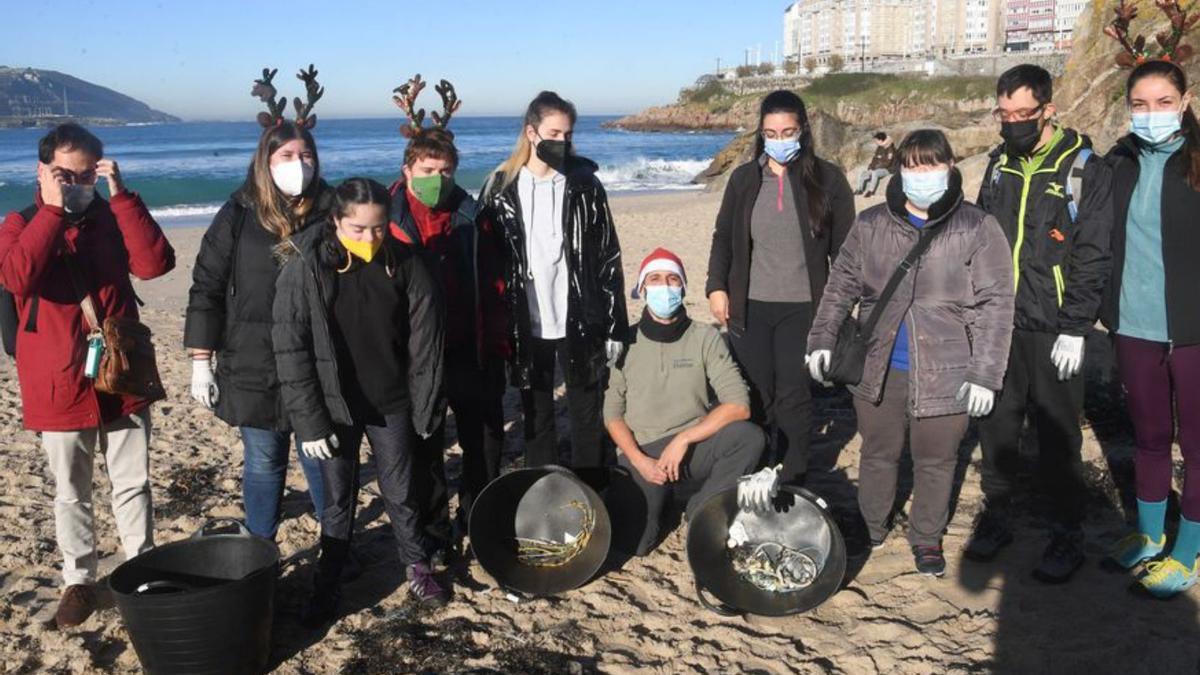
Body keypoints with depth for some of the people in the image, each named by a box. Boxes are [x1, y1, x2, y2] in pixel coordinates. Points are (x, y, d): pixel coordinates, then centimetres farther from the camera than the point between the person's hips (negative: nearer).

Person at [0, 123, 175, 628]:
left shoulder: (113, 218, 3)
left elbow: (155, 263, -16)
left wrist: (122, 195, -18)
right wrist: (51, 210, -24)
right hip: (59, 386, -1)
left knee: (133, 485, 11)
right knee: (70, 493, 11)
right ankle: (79, 581, 26)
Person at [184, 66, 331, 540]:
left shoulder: (330, 212, -2)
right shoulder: (238, 215, -3)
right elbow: (206, 287, 0)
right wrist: (201, 361, -3)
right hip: (253, 367, 0)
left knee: (322, 459, 10)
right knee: (263, 462, 12)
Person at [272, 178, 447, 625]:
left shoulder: (404, 265, -8)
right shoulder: (305, 268, -14)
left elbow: (425, 340, -2)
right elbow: (290, 350, -12)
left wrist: (425, 408, -2)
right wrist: (309, 421, -13)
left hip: (391, 403, 1)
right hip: (335, 407, -1)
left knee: (400, 492, 13)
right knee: (338, 500, 9)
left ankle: (418, 568, 32)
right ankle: (327, 586, 24)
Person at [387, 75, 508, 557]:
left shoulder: (472, 218, 3)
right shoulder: (389, 220, -6)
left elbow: (495, 286, 6)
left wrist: (497, 347, 3)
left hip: (470, 352, 3)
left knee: (485, 441, 11)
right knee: (425, 448, 11)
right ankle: (434, 531, 26)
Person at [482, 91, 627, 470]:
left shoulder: (585, 185, 1)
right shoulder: (502, 188, 1)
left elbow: (609, 257, 1)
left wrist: (614, 325, -2)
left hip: (579, 323, -1)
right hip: (527, 326, 1)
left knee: (587, 418, 7)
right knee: (536, 418, 12)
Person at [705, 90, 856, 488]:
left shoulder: (827, 179, 0)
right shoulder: (744, 178, 7)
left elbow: (844, 247, 2)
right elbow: (723, 237, 12)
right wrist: (716, 287, 0)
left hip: (802, 308, -2)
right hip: (749, 307, 2)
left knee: (793, 399, -1)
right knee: (755, 399, 6)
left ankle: (792, 488, 9)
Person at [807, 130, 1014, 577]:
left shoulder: (977, 229, -5)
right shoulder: (871, 225, 3)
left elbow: (994, 306, -6)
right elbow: (841, 285, 12)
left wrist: (984, 374, -10)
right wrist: (823, 339, 4)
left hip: (943, 374, -2)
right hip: (878, 370, 2)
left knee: (935, 461, 12)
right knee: (878, 454, 17)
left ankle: (926, 538, 34)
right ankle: (871, 529, 38)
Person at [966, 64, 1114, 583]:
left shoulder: (1084, 169, -7)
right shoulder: (1000, 165, 10)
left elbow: (1093, 255, -10)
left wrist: (1074, 329, -13)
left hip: (1052, 331, -5)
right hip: (997, 326, 5)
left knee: (1057, 436, 4)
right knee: (996, 428, 12)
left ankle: (1067, 534, 18)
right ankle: (996, 517, 27)